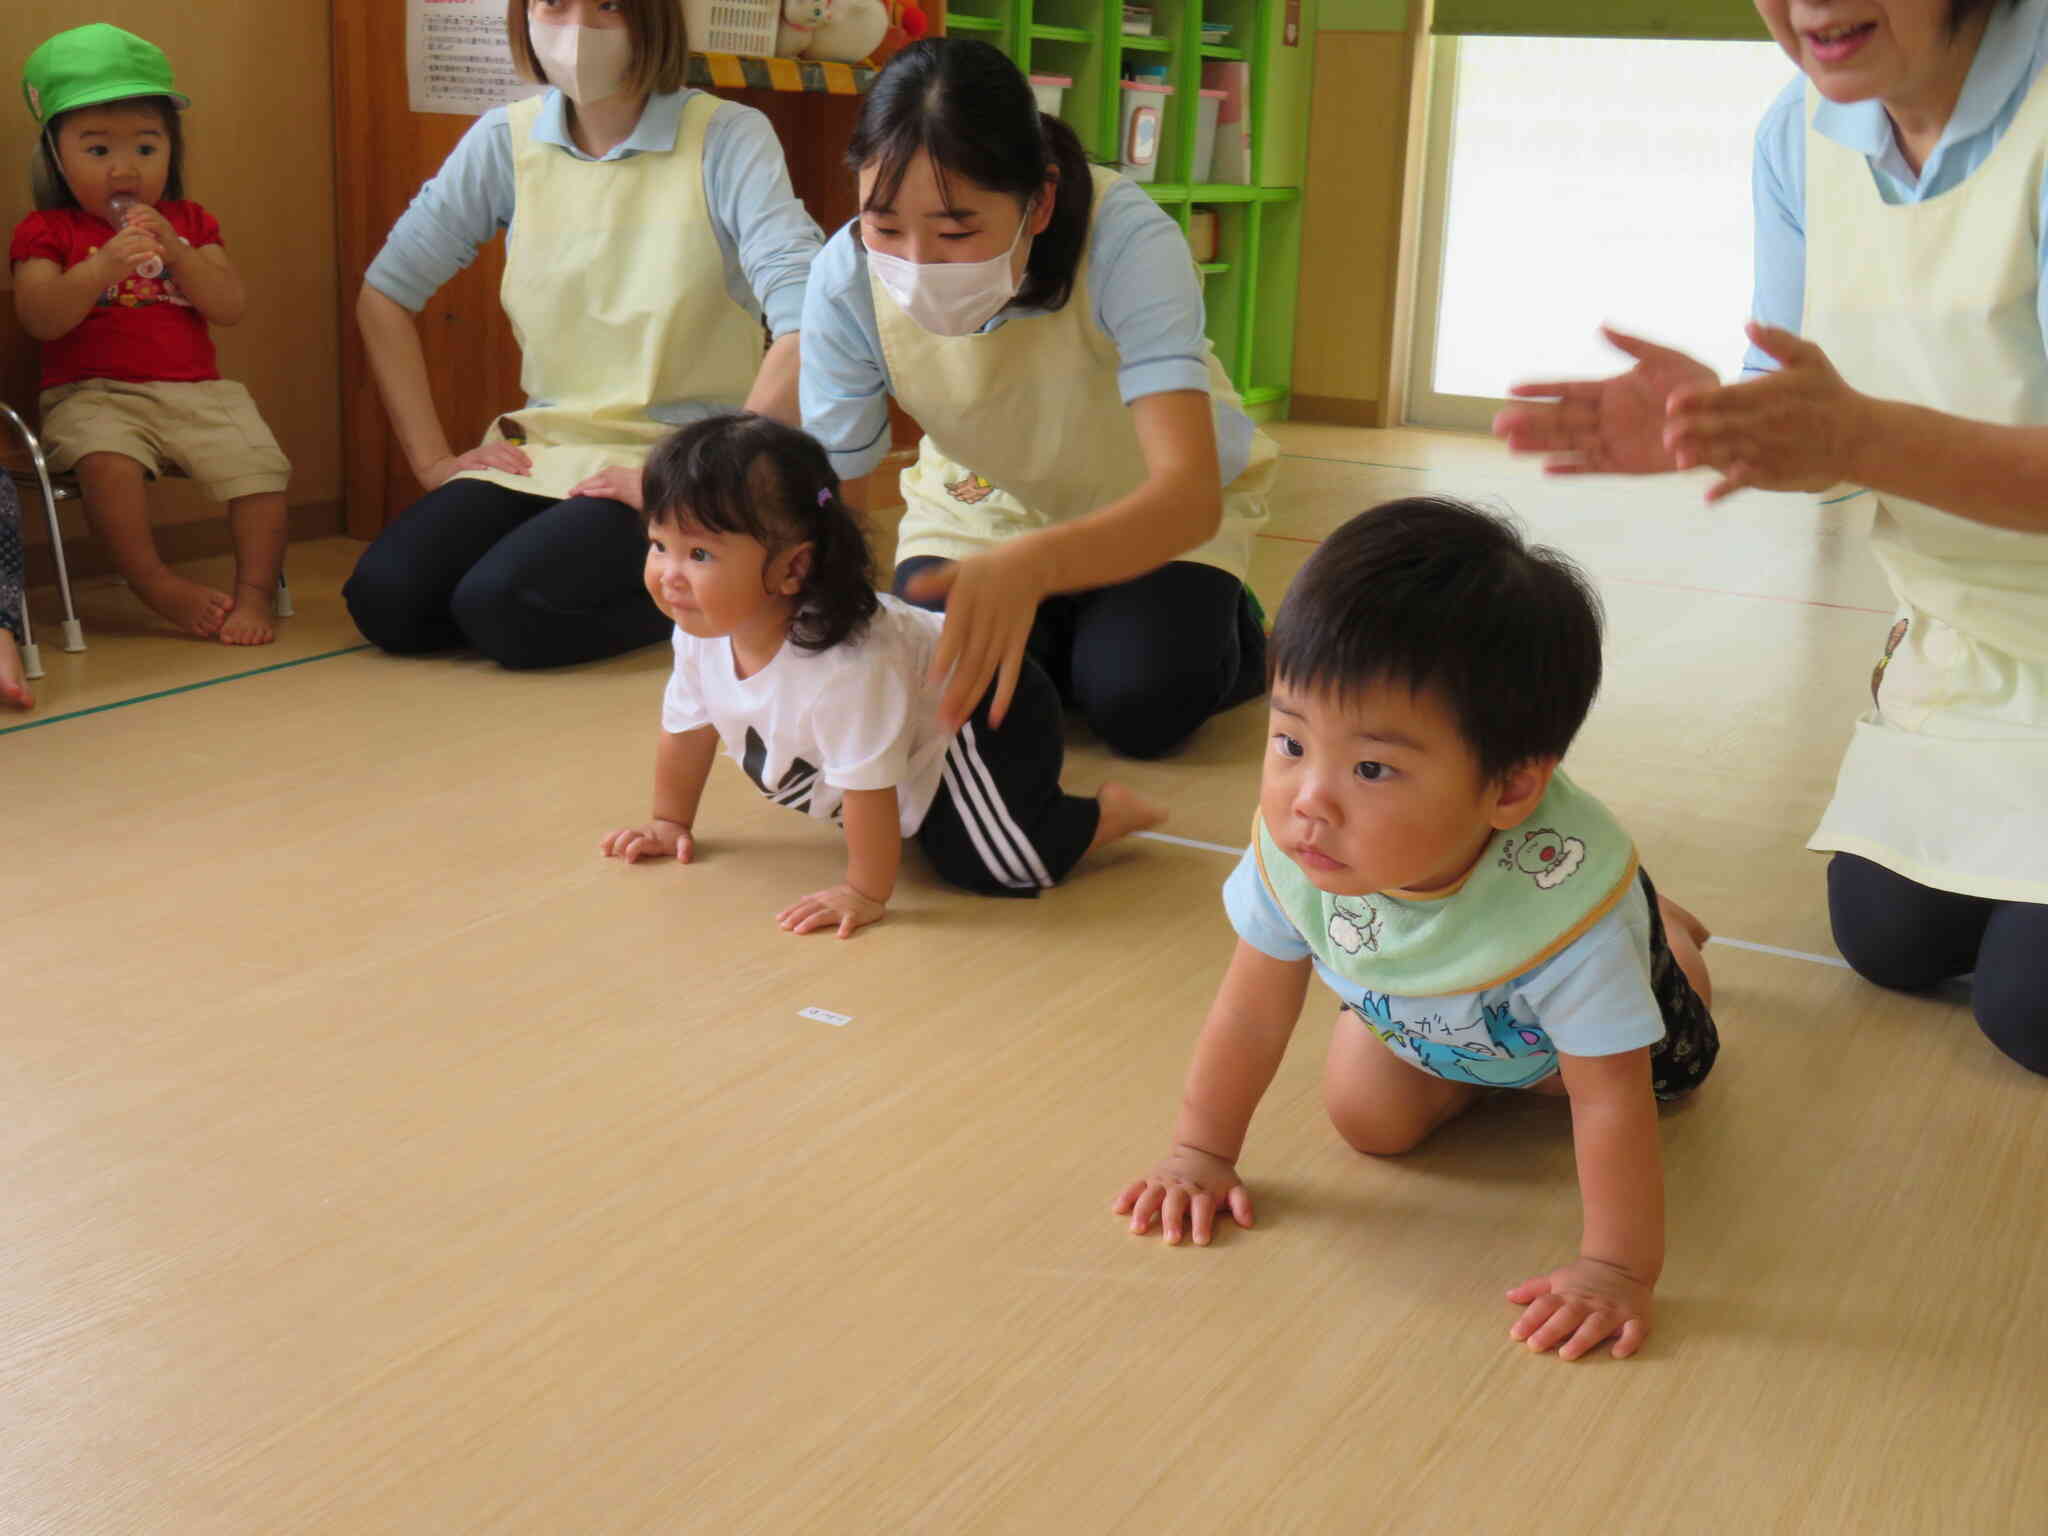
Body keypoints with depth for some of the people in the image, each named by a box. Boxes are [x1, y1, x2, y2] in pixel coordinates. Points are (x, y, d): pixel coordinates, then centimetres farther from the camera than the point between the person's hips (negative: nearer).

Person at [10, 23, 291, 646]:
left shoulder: (189, 222, 15)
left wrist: (176, 252, -13)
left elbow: (231, 307, 2)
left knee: (259, 461, -22)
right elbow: (40, 319, -10)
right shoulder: (47, 232, 6)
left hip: (195, 390, 3)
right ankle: (158, 585, -20)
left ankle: (255, 591, -12)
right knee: (107, 459, -34)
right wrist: (102, 267, -24)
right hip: (94, 395, -3)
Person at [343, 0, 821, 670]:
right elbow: (384, 293, 10)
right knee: (383, 600, -16)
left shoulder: (727, 139, -10)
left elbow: (807, 325, -21)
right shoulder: (505, 140, 4)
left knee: (500, 608, -27)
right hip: (541, 449, 5)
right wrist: (432, 459, 2)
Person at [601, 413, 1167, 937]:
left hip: (982, 716, -9)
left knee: (983, 864, -19)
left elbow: (869, 788, -35)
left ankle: (1111, 810, 2)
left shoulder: (844, 667, -43)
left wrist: (864, 895, -27)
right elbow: (686, 728, 2)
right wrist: (670, 822, 10)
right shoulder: (700, 633, -17)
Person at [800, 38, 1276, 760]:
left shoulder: (1128, 241, -39)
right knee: (934, 685, -19)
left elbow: (1188, 494, -49)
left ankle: (1228, 625, 11)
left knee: (1138, 707, -23)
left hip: (1157, 505, -2)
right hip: (984, 497, 3)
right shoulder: (846, 279, -28)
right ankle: (1060, 629, 14)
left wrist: (1032, 564, -68)